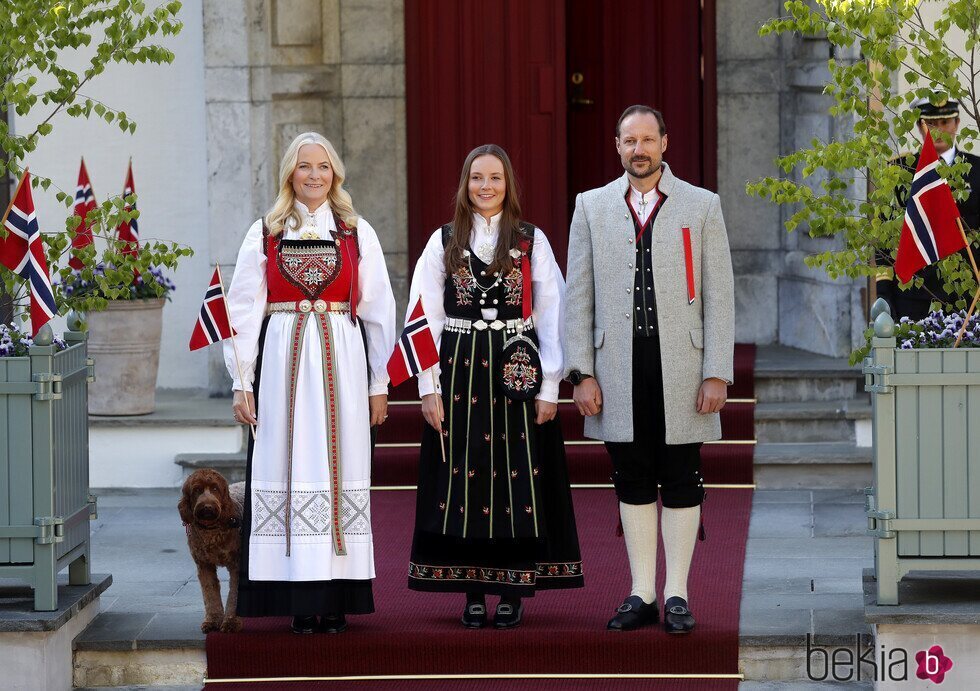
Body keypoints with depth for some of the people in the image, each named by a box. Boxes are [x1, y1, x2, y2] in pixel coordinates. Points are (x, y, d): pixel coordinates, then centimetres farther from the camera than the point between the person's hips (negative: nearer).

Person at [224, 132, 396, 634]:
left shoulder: (358, 234, 9)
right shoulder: (265, 234, 7)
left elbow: (378, 311, 9)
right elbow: (243, 310, 5)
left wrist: (379, 383, 5)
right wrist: (242, 382, -1)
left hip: (342, 366, 1)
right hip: (283, 362, 0)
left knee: (339, 471, -1)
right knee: (290, 471, -3)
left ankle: (335, 601, 2)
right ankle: (300, 604, -2)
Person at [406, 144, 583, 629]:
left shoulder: (531, 242, 4)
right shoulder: (444, 242, 6)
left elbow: (552, 317, 2)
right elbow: (425, 316, 4)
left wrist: (548, 388, -4)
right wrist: (429, 386, -3)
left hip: (517, 373, -1)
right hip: (460, 371, 1)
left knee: (518, 477, -2)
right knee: (464, 477, 1)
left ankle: (513, 592, 4)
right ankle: (473, 593, 7)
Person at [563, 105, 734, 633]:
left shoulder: (702, 207, 5)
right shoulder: (592, 207, 9)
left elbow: (719, 297, 2)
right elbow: (578, 297, 7)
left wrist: (717, 373, -6)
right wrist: (581, 372, -1)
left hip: (680, 367, -1)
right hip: (619, 369, 1)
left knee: (681, 485, 2)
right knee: (633, 484, 6)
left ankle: (677, 595, 9)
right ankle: (642, 594, 13)